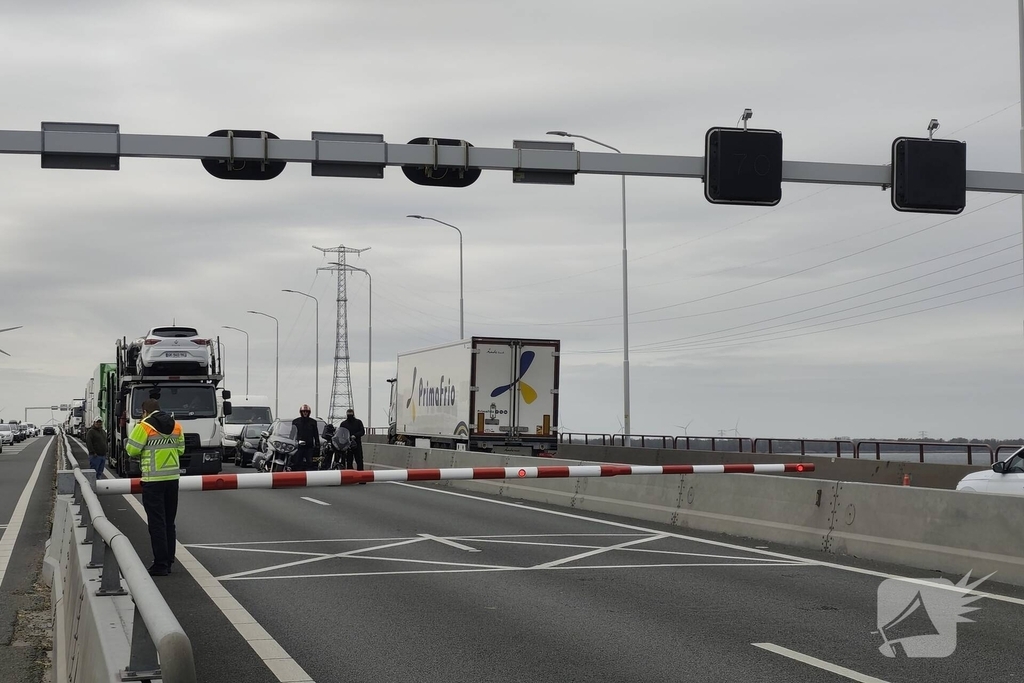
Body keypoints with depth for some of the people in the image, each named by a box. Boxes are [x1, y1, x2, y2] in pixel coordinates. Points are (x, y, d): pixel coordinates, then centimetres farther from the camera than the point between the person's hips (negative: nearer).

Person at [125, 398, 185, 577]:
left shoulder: (144, 426, -10)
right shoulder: (176, 426, 9)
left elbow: (132, 450, -10)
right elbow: (180, 449, 12)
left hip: (153, 479, -6)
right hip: (172, 477, 6)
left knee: (156, 522, -3)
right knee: (169, 521, 14)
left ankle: (161, 564, -4)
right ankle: (168, 561, 18)